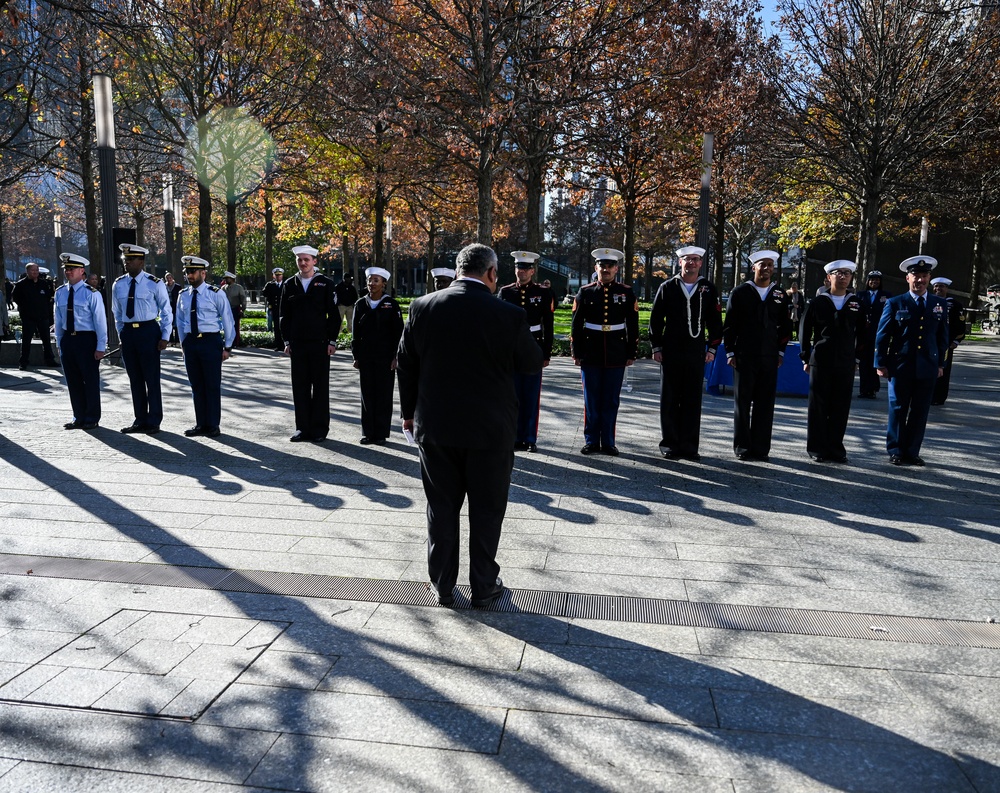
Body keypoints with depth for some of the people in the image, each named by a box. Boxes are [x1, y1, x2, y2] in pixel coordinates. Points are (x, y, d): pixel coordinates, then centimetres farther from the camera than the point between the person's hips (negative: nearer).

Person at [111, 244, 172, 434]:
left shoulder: (155, 284, -5)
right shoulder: (118, 284, 7)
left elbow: (166, 312, -2)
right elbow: (117, 313, 17)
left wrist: (165, 337, -7)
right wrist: (121, 333, 10)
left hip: (148, 331, -4)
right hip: (128, 332, 5)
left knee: (152, 378, -1)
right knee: (135, 379, 10)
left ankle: (154, 422, 8)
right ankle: (140, 420, 19)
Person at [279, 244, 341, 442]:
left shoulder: (325, 284, 1)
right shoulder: (289, 285, 8)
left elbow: (334, 315, 0)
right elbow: (284, 315, 11)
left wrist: (332, 341, -5)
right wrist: (287, 341, 4)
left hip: (320, 343, -3)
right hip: (297, 344, 3)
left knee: (320, 387, 3)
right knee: (300, 387, 5)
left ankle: (320, 429, 10)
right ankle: (303, 428, 13)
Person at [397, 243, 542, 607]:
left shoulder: (423, 308, -4)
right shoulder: (509, 315, -13)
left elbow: (406, 365, 4)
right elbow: (533, 363, 0)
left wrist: (409, 412, 15)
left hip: (435, 427, 3)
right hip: (490, 429, -2)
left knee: (441, 509, 14)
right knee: (486, 510, 12)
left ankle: (442, 585, 25)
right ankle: (484, 587, 23)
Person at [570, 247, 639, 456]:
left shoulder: (627, 293, 4)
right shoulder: (585, 292, 3)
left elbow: (633, 326, 5)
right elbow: (576, 325, 4)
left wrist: (631, 353, 2)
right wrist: (576, 353, 0)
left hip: (616, 356, 0)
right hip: (590, 355, 0)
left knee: (611, 400, 5)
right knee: (591, 400, 5)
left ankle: (608, 442, 14)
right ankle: (591, 442, 14)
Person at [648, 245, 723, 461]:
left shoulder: (709, 289, 6)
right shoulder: (667, 287, 3)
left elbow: (715, 321, 9)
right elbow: (656, 320, 4)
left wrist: (712, 348, 3)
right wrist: (656, 347, 0)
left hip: (697, 353, 1)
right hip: (671, 352, -1)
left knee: (693, 401, 4)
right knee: (669, 400, 4)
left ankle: (689, 446, 11)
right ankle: (669, 444, 13)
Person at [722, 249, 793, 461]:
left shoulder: (780, 296, 9)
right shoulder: (740, 292, 1)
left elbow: (785, 326, 13)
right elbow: (729, 325, 1)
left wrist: (780, 352, 6)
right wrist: (730, 352, -4)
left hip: (770, 357, 2)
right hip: (744, 356, -2)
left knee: (765, 403, 4)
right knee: (743, 401, 4)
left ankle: (761, 448, 11)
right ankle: (742, 447, 11)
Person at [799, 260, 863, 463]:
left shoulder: (857, 303, 7)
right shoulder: (817, 302, 2)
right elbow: (804, 332, 4)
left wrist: (857, 358, 5)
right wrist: (806, 358, 1)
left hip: (846, 364, 2)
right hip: (820, 362, -2)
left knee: (841, 408, 4)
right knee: (818, 407, 3)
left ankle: (835, 448, 13)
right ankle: (817, 448, 10)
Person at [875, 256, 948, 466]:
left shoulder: (940, 304, 9)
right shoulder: (895, 303, 0)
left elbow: (942, 336, 12)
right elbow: (882, 335, 0)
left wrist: (941, 363, 8)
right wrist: (881, 363, -5)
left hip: (928, 367, 2)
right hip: (900, 367, -2)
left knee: (920, 412, 5)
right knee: (898, 410, 4)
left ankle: (912, 452, 15)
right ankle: (895, 451, 13)